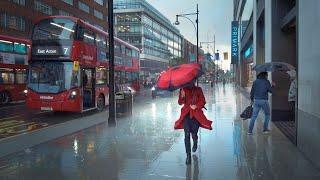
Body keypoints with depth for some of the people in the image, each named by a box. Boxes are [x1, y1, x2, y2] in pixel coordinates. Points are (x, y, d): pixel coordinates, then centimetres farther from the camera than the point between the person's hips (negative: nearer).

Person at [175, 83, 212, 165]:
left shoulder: (198, 90, 2)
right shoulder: (183, 90, 3)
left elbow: (203, 101, 5)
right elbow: (180, 103, 0)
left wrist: (196, 106, -13)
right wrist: (182, 96, -19)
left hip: (196, 114, 0)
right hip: (186, 114, 0)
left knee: (194, 134, 2)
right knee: (187, 135, -10)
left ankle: (195, 143, 41)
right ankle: (188, 156, -4)